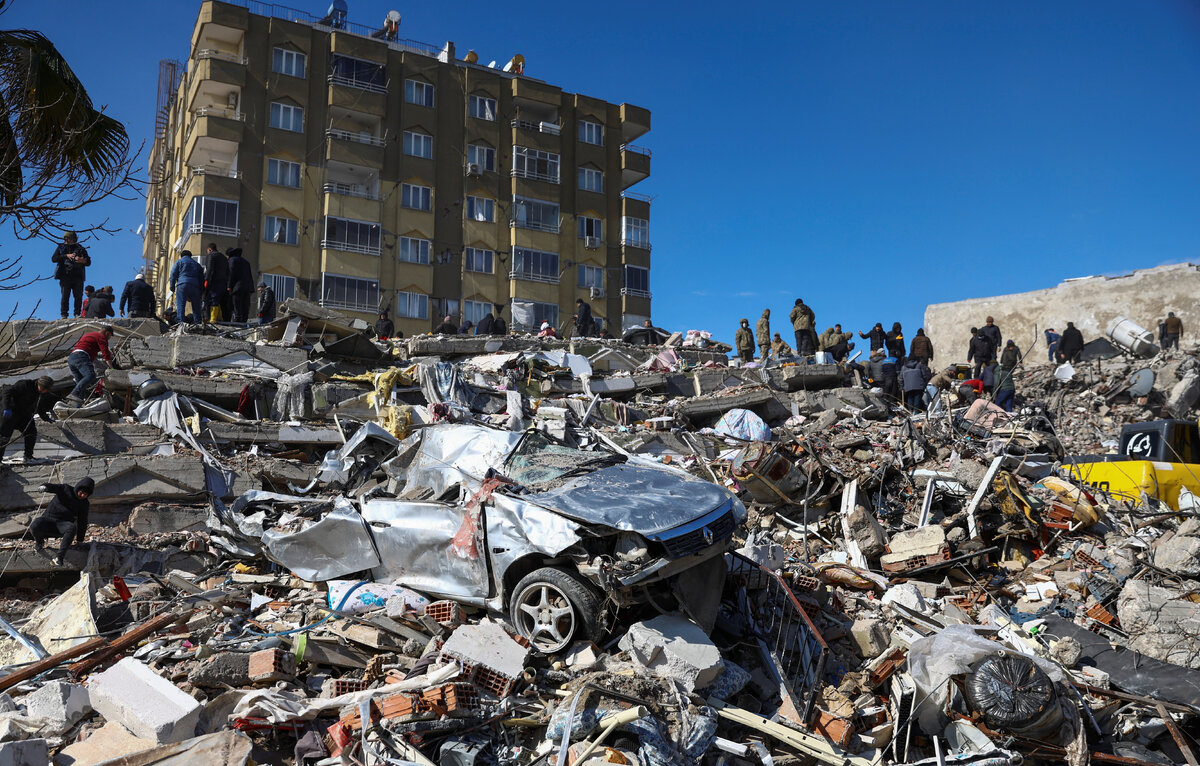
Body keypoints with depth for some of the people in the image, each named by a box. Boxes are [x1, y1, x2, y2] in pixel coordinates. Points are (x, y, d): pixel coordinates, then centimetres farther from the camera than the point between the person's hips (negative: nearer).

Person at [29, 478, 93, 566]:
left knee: (72, 528, -36)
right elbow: (54, 487, -17)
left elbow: (82, 522, 14)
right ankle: (39, 541, 5)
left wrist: (80, 540, 14)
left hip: (63, 523, 1)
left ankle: (60, 556, -32)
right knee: (34, 527, -33)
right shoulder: (66, 489, 2)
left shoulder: (84, 504, 10)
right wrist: (45, 487, -44)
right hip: (49, 518, -1)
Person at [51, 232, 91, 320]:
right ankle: (64, 315, -4)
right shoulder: (61, 248, 14)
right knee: (65, 296, -6)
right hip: (65, 276, -1)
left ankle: (77, 314, -1)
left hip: (77, 276, 1)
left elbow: (89, 262, 13)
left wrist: (83, 261, -11)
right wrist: (66, 256, -12)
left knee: (79, 296, -5)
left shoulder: (81, 249, 15)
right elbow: (53, 259, 1)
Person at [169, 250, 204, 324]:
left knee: (180, 306, -7)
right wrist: (200, 291, 22)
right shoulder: (197, 264, 27)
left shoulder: (179, 262, 16)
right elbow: (201, 278, 23)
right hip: (195, 286, 3)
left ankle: (181, 323, -18)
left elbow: (173, 274, 5)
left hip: (182, 285, -3)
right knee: (196, 307, 6)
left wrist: (172, 287, 5)